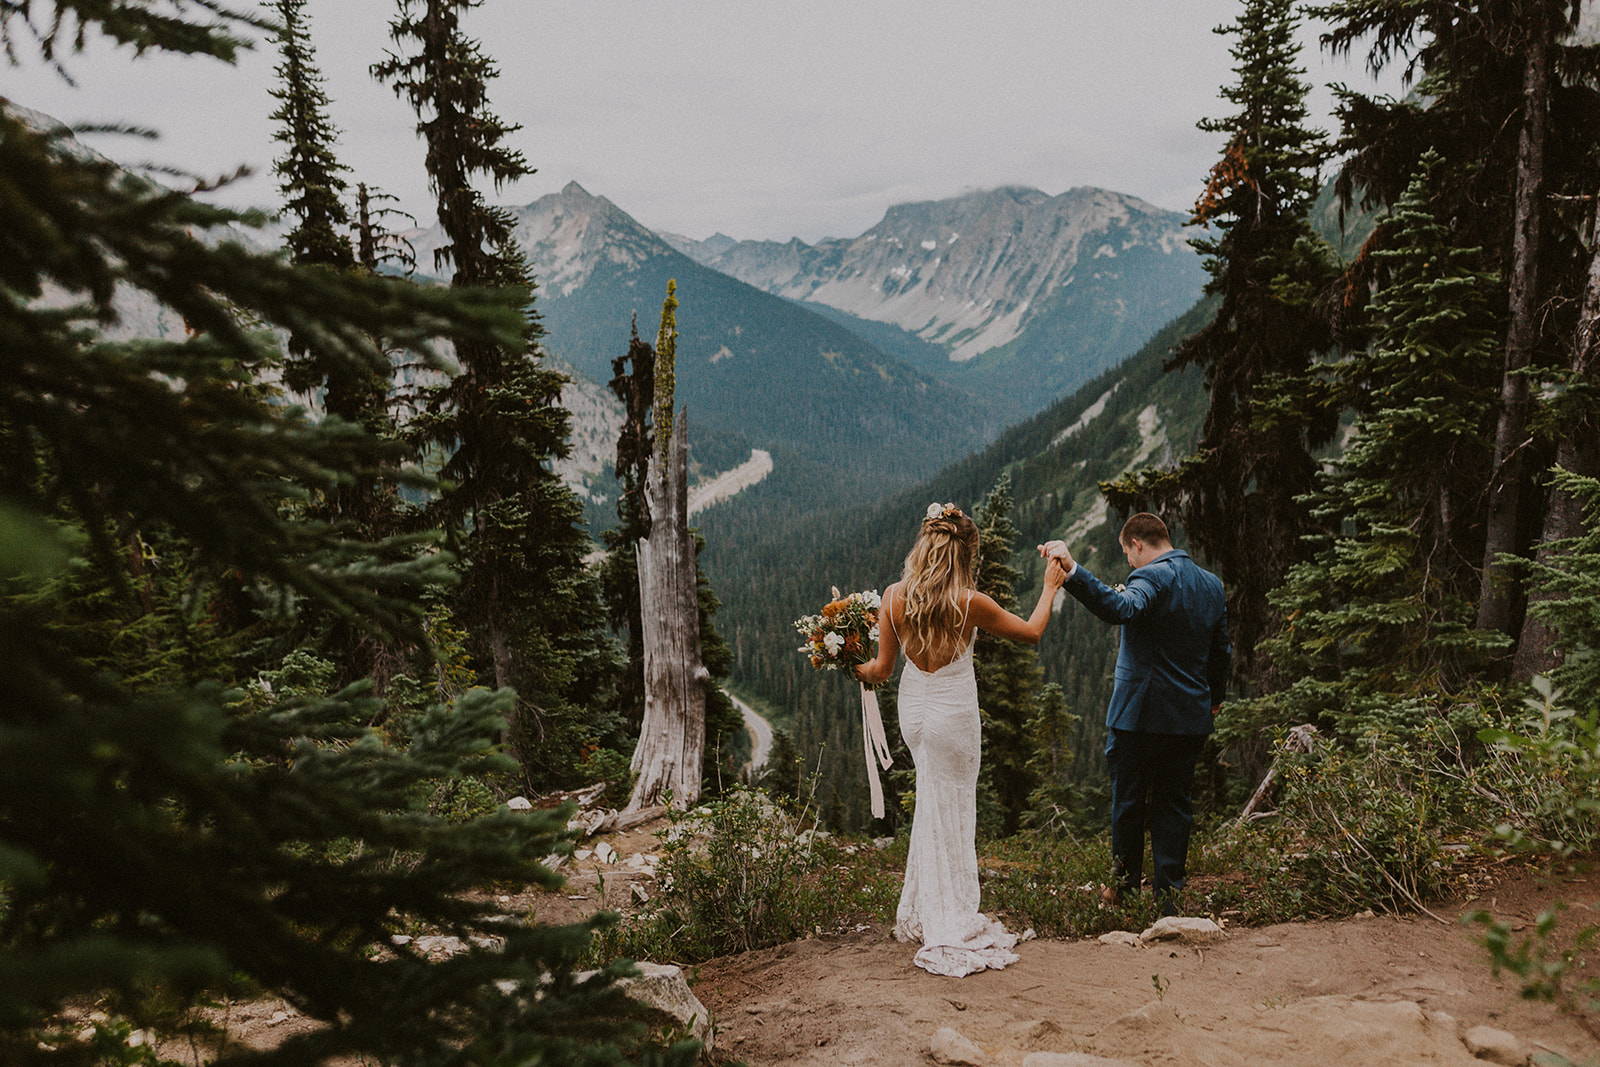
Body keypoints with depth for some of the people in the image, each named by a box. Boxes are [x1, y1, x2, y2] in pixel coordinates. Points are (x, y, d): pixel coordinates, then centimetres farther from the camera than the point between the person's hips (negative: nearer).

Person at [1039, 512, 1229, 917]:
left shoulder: (1152, 578, -15)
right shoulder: (1212, 584, 10)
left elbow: (1121, 608, -38)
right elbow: (1221, 651, 19)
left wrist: (1073, 571, -49)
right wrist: (1215, 697, 33)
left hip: (1140, 715, -6)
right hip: (1190, 718, 6)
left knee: (1128, 803, 8)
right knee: (1174, 804, 11)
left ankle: (1125, 884, 19)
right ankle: (1168, 894, 12)